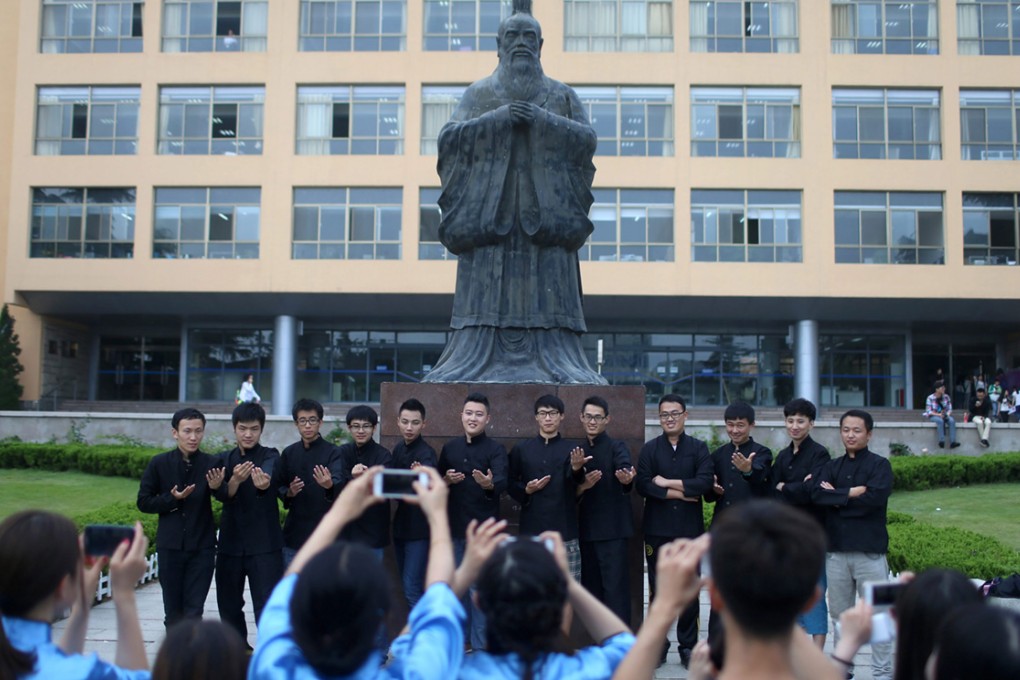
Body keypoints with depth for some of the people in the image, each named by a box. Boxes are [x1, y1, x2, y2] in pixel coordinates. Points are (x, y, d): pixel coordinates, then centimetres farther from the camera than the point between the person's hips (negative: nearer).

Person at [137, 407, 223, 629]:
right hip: (170, 546, 2)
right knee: (173, 611, 12)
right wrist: (172, 499, -12)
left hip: (202, 546, -1)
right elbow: (143, 502, 3)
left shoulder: (213, 463, -6)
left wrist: (217, 487, -36)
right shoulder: (159, 464, -2)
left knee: (194, 611, -2)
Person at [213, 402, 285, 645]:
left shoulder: (270, 456, -2)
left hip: (264, 544, -4)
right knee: (229, 605, 13)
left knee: (267, 605, -10)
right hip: (230, 543, 4)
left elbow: (270, 472, -27)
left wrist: (264, 482, -52)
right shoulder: (225, 460, 8)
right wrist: (235, 480, -32)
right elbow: (222, 494, -9)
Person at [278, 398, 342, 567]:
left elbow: (339, 484, -23)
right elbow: (279, 487, 12)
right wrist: (289, 493, -11)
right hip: (294, 533, 4)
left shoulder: (332, 453, -7)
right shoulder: (288, 453, 7)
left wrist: (330, 485, -45)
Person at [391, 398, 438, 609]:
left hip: (419, 528, -8)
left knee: (412, 589, -10)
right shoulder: (398, 449, 6)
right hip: (401, 525, 8)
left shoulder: (426, 453, -17)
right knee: (407, 584, 16)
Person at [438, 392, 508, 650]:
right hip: (454, 526, 5)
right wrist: (446, 480, -8)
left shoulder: (496, 449, -6)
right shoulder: (450, 447, 9)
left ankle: (480, 644, 7)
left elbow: (502, 482, -22)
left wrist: (490, 484, -45)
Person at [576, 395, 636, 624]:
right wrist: (584, 485, -11)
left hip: (613, 528, -5)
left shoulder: (616, 447, -3)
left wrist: (626, 479, -47)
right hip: (586, 528, 6)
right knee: (590, 586, 11)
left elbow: (625, 469, -24)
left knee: (615, 586, -8)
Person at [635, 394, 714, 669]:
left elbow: (705, 483, -12)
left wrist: (666, 483, -12)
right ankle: (658, 646, 18)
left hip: (690, 529, 0)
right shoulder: (649, 449, 4)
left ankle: (688, 646, 15)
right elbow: (642, 484, -10)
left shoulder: (699, 448, 3)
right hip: (657, 530, 0)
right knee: (658, 589, 7)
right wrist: (682, 493, -13)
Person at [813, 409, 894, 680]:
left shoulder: (880, 465, -1)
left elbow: (874, 498, -16)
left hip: (870, 550, -4)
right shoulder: (832, 466, 12)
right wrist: (850, 493, -15)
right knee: (840, 614, 12)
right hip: (836, 550, 5)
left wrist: (836, 497, -8)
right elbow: (817, 494, -5)